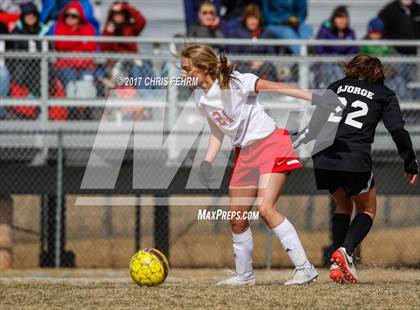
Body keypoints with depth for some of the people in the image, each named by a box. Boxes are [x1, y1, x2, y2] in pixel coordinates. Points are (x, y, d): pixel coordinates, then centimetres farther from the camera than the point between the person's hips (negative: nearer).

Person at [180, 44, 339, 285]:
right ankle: (245, 275, 24)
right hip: (245, 152, 8)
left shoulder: (233, 83, -18)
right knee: (237, 217, 7)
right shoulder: (201, 98, 4)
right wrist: (207, 163, 4)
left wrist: (314, 98, -24)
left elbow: (274, 86, -19)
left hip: (270, 143, -8)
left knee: (265, 209, -21)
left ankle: (305, 268, -18)